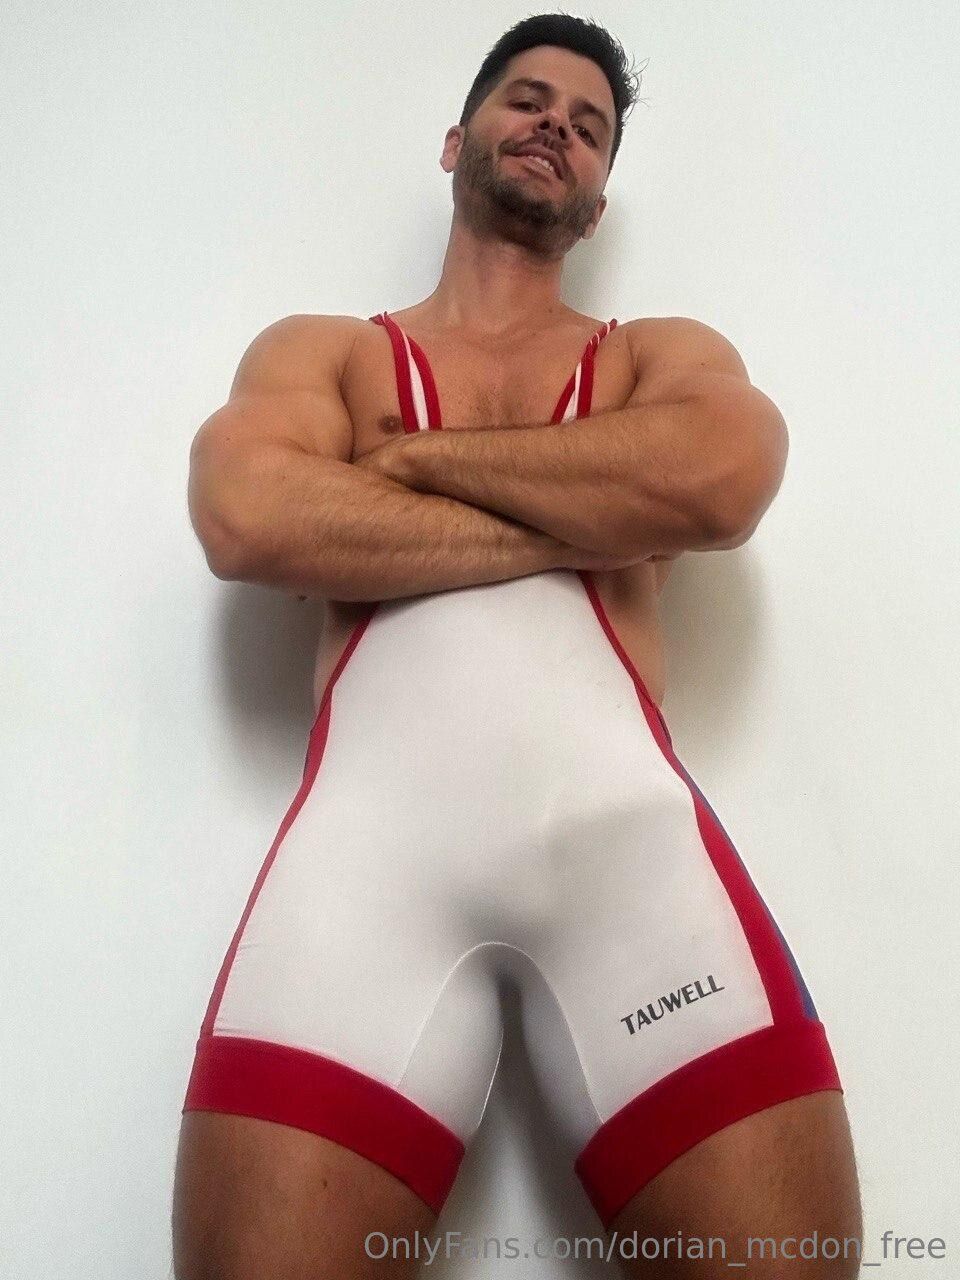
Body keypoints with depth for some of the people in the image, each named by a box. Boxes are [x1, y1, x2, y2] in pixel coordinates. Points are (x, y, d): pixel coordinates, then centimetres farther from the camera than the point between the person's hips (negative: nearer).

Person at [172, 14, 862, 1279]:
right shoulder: (320, 350, 22)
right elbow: (246, 517, -2)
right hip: (372, 828, 0)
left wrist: (425, 455, 4)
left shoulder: (664, 353, 24)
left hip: (630, 824, 1)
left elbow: (720, 481, -2)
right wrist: (577, 524, -1)